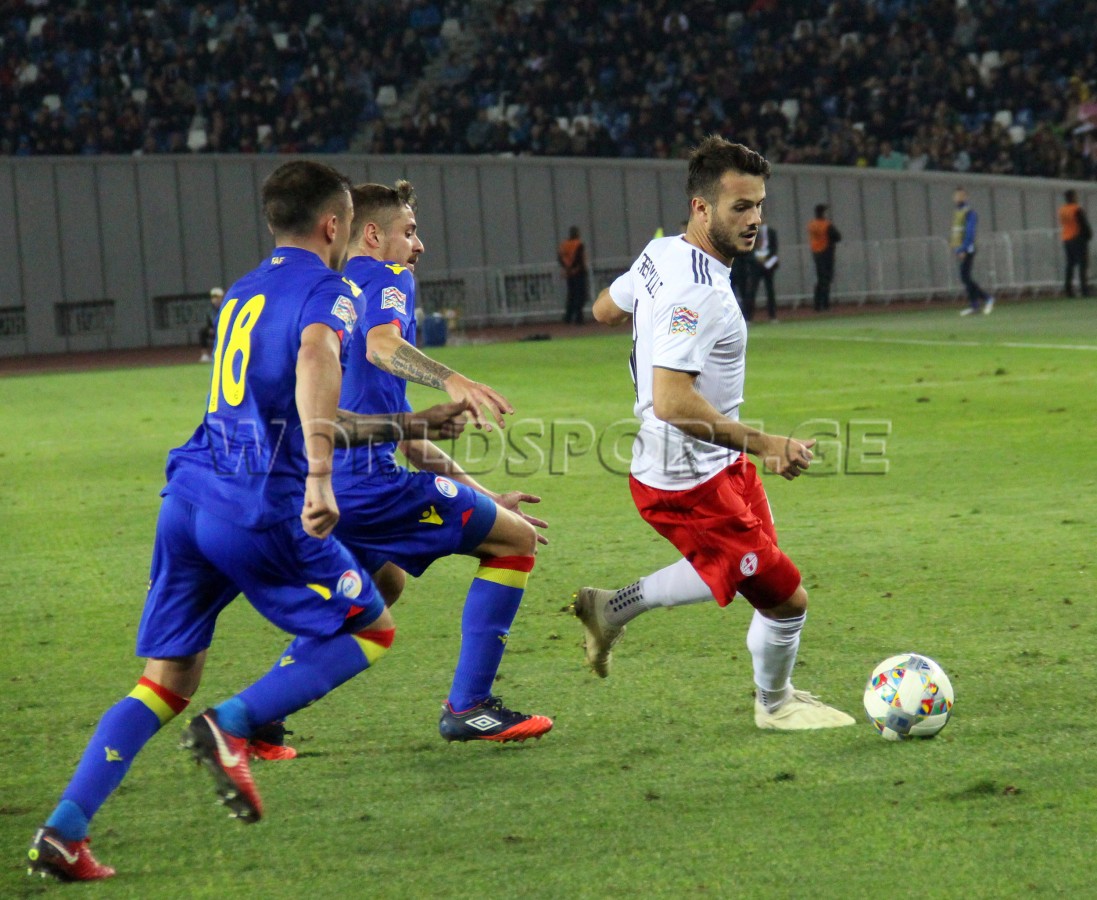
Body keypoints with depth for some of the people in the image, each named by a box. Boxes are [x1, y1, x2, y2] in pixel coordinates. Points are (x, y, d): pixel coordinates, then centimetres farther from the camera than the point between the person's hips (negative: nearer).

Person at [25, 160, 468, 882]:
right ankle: (232, 725, -8)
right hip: (261, 507, -7)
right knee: (370, 630, 10)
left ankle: (63, 833, -3)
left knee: (166, 681, 9)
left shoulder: (243, 294, 24)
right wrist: (319, 476, -35)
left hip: (189, 493, 7)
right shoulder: (328, 291, -1)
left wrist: (396, 427, 44)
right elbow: (315, 358, -25)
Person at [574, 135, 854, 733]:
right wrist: (765, 445, -33)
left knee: (741, 567, 29)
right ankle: (775, 703, 28)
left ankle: (612, 609, 35)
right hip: (689, 483, -10)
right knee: (785, 601, 0)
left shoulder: (660, 254, 2)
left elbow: (604, 309, 19)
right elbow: (672, 402, -35)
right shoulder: (696, 293, -29)